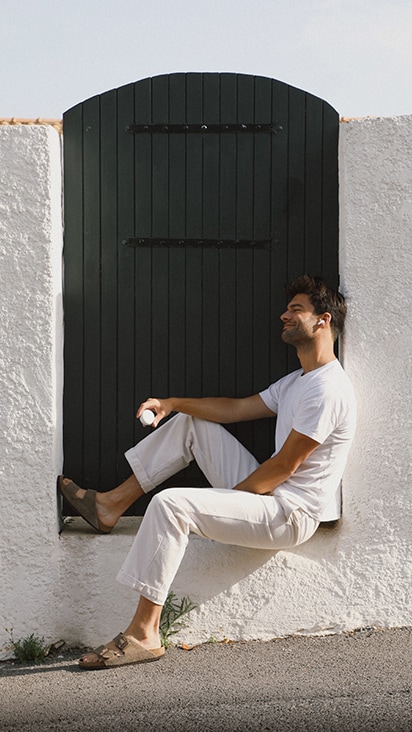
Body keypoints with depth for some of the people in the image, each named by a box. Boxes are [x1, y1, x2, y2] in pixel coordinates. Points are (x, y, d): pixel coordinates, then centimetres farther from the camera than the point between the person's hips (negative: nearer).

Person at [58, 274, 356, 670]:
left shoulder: (328, 390, -18)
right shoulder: (297, 381, 16)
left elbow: (284, 466, -19)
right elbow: (237, 408, 14)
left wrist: (228, 496, -9)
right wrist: (171, 403, 3)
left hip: (290, 514, -10)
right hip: (269, 492, 10)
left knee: (170, 504, -27)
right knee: (191, 421, 14)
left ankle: (144, 634, -22)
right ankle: (111, 506, 14)